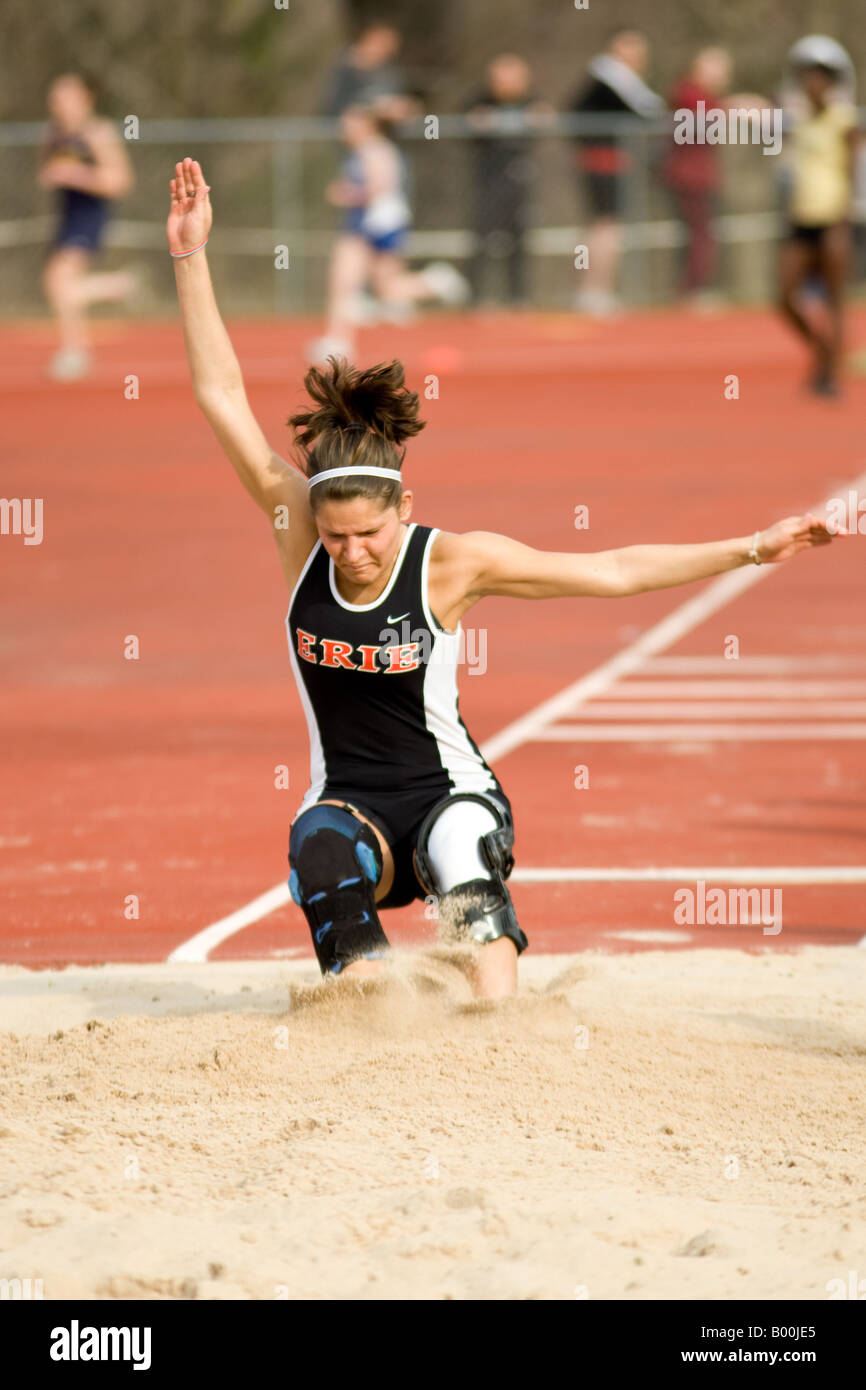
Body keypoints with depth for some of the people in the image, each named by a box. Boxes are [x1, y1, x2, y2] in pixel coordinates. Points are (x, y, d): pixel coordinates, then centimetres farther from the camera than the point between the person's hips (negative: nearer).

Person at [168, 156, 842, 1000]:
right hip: (346, 801, 2)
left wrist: (751, 549, -9)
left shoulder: (451, 562, -13)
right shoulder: (299, 534, -8)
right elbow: (222, 399, -12)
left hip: (447, 792, -2)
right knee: (321, 856, -33)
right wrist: (190, 258, -18)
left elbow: (614, 572, -7)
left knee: (462, 858, -35)